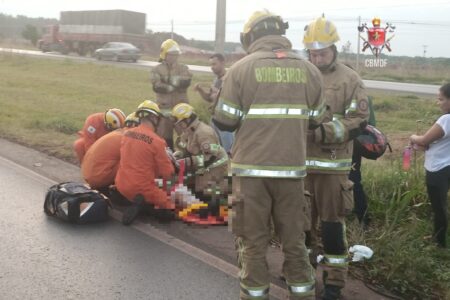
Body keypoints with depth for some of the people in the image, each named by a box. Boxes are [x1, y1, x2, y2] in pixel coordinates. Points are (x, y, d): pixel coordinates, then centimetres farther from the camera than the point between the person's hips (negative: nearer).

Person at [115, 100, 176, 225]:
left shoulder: (126, 134, 1)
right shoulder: (157, 141, -18)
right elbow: (167, 173, -12)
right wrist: (168, 160, 9)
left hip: (121, 185, 8)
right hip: (142, 188, -7)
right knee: (170, 207, 8)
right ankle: (143, 204, -16)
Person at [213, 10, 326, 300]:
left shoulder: (242, 69, -5)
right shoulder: (309, 70, 4)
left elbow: (224, 121, -3)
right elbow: (314, 120, 12)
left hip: (251, 169, -2)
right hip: (292, 168, 3)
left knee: (253, 242, 8)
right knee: (294, 240, 14)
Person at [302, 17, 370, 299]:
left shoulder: (350, 80, -3)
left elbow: (359, 120, -8)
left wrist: (324, 132, -20)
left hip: (332, 165, -4)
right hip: (300, 162, 4)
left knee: (332, 224, 2)